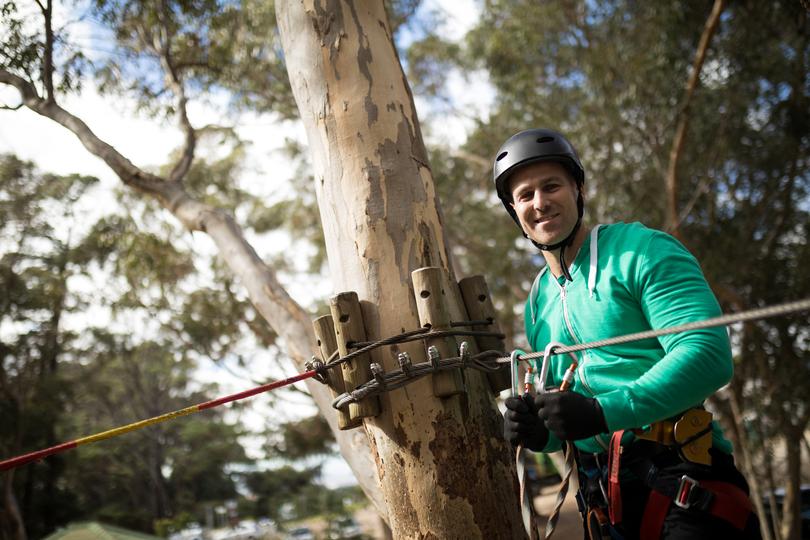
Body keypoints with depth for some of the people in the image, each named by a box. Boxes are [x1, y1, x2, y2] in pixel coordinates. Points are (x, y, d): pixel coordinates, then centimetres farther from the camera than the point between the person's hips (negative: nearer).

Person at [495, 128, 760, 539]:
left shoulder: (639, 251, -7)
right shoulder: (537, 303, 13)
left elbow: (709, 354, -20)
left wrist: (602, 412, -27)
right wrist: (537, 433, -4)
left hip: (682, 484, -6)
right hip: (604, 499, 7)